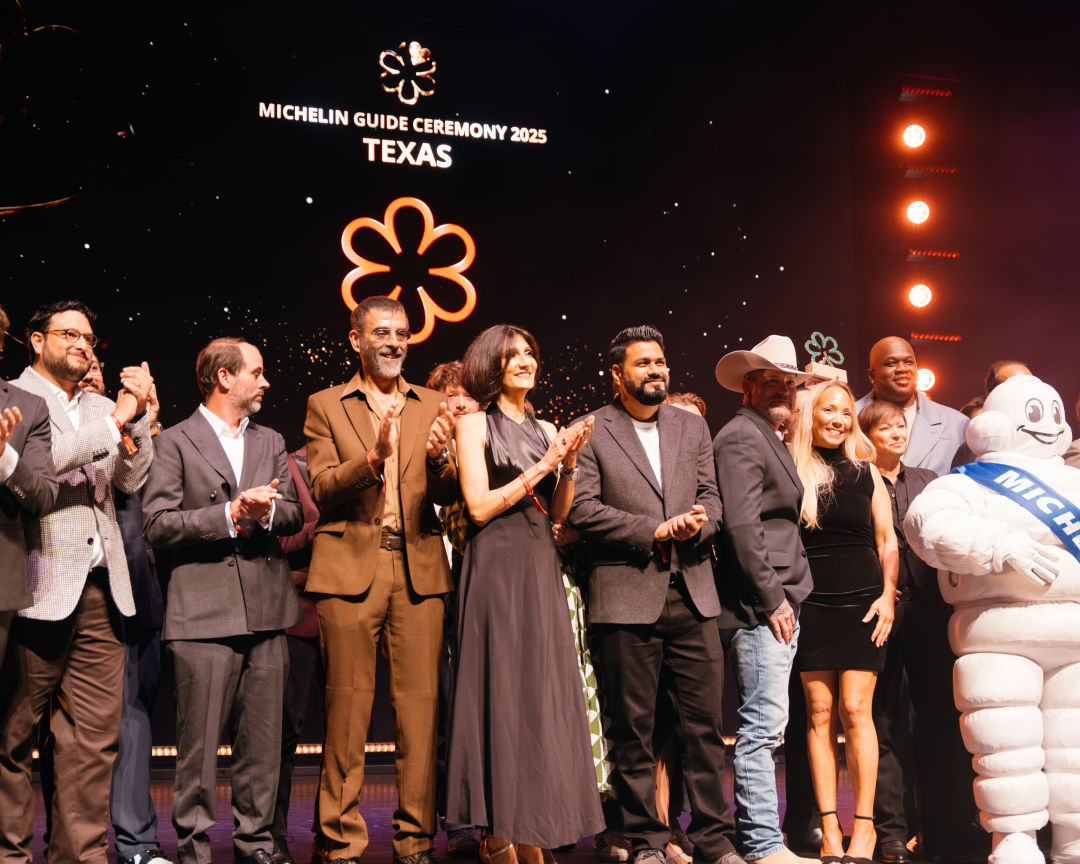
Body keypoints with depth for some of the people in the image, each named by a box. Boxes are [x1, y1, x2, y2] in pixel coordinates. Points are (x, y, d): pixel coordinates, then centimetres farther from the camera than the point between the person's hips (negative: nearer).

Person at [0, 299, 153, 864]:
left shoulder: (103, 408, 21)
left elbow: (132, 482, 13)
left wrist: (137, 416, 0)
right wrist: (115, 420, -9)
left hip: (100, 588, 6)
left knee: (95, 735, 5)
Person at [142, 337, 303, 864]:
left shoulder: (270, 443, 19)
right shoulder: (175, 442, 2)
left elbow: (294, 515, 12)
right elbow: (157, 525, -7)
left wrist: (267, 511, -9)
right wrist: (230, 514, -13)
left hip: (265, 613, 5)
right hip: (203, 613, -5)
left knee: (262, 745, 7)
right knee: (199, 746, -2)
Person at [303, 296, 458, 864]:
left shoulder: (430, 407, 14)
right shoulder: (326, 406, 9)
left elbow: (448, 495, 6)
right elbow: (323, 490, -2)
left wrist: (437, 457, -16)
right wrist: (374, 456, -19)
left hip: (419, 569, 2)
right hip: (349, 569, -2)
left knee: (420, 705, 1)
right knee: (347, 707, 1)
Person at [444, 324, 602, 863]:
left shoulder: (546, 430, 16)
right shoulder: (475, 424, 0)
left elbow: (558, 514, 13)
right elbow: (479, 506, -9)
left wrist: (569, 465, -2)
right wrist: (540, 469, -9)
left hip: (541, 567, 6)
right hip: (498, 568, -6)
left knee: (543, 690, 4)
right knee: (503, 690, -5)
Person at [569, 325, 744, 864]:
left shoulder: (692, 427, 17)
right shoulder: (590, 431, 2)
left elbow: (710, 496, 13)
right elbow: (582, 508, -7)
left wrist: (698, 523, -10)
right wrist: (653, 531, -12)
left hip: (692, 593, 4)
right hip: (626, 596, -4)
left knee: (705, 724, 5)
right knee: (634, 729, 4)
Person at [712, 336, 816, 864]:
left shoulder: (770, 439, 22)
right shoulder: (741, 436, -9)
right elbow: (741, 525, -19)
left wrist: (785, 599, 17)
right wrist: (773, 598, -16)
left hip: (777, 605, 10)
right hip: (760, 607, -10)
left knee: (766, 726, 12)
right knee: (763, 725, -7)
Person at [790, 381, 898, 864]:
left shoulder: (865, 472, 9)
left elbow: (887, 539, 11)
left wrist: (888, 595, 1)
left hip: (861, 602, 1)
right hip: (810, 603, 0)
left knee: (855, 710, -5)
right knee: (819, 712, 0)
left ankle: (864, 825, 3)